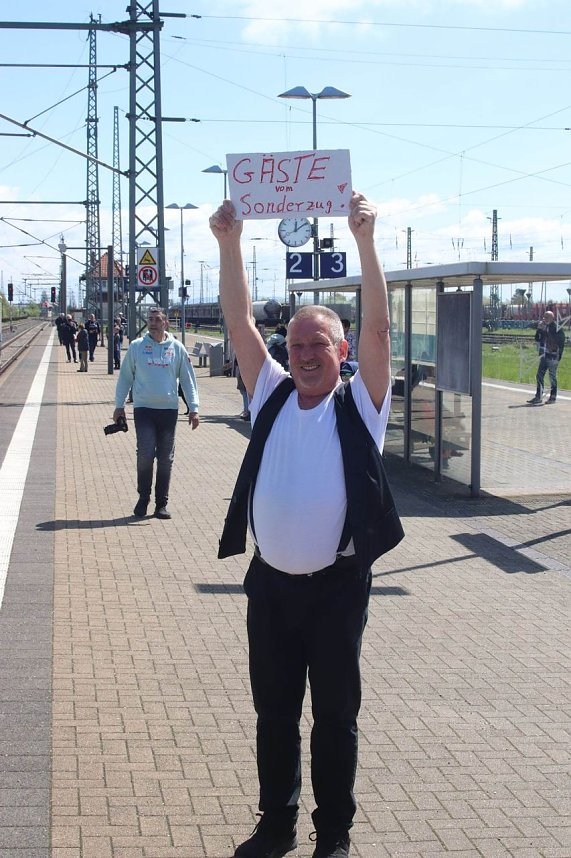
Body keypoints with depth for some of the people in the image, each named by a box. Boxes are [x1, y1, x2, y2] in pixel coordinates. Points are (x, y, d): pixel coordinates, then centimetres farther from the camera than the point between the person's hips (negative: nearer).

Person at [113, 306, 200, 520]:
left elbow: (188, 379, 8)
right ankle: (143, 498, 6)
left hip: (169, 409, 1)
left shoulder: (177, 348, 4)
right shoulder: (136, 347, 2)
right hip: (143, 408, -1)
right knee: (145, 454, -11)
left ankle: (161, 503, 14)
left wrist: (193, 408, 4)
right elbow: (125, 377, 8)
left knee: (166, 458, 5)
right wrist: (119, 405, 6)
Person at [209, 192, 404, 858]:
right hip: (271, 583, 3)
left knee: (335, 716, 8)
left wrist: (365, 242, -22)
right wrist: (229, 242, -8)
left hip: (336, 586, -3)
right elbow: (239, 322, 1)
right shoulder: (271, 396, 6)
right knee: (273, 713, 14)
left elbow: (377, 329, -14)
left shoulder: (359, 405, -2)